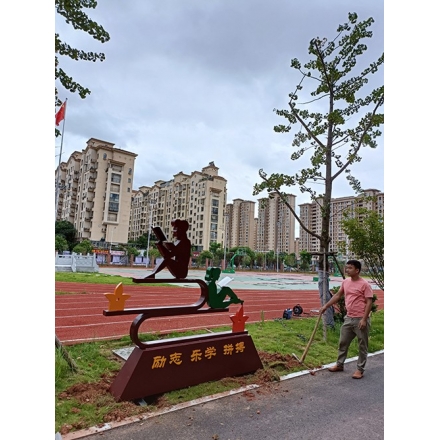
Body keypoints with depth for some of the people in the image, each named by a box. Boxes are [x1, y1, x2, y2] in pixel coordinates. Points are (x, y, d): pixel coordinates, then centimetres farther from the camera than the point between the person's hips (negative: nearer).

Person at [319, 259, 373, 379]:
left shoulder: (364, 284, -14)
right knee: (343, 342, 15)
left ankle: (360, 369, 21)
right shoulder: (345, 282, 6)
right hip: (348, 318, 7)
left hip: (360, 320, -7)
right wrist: (326, 306, 12)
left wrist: (364, 319, -20)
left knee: (362, 346, 7)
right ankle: (339, 365, 29)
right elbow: (337, 295, 16)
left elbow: (369, 302, -15)